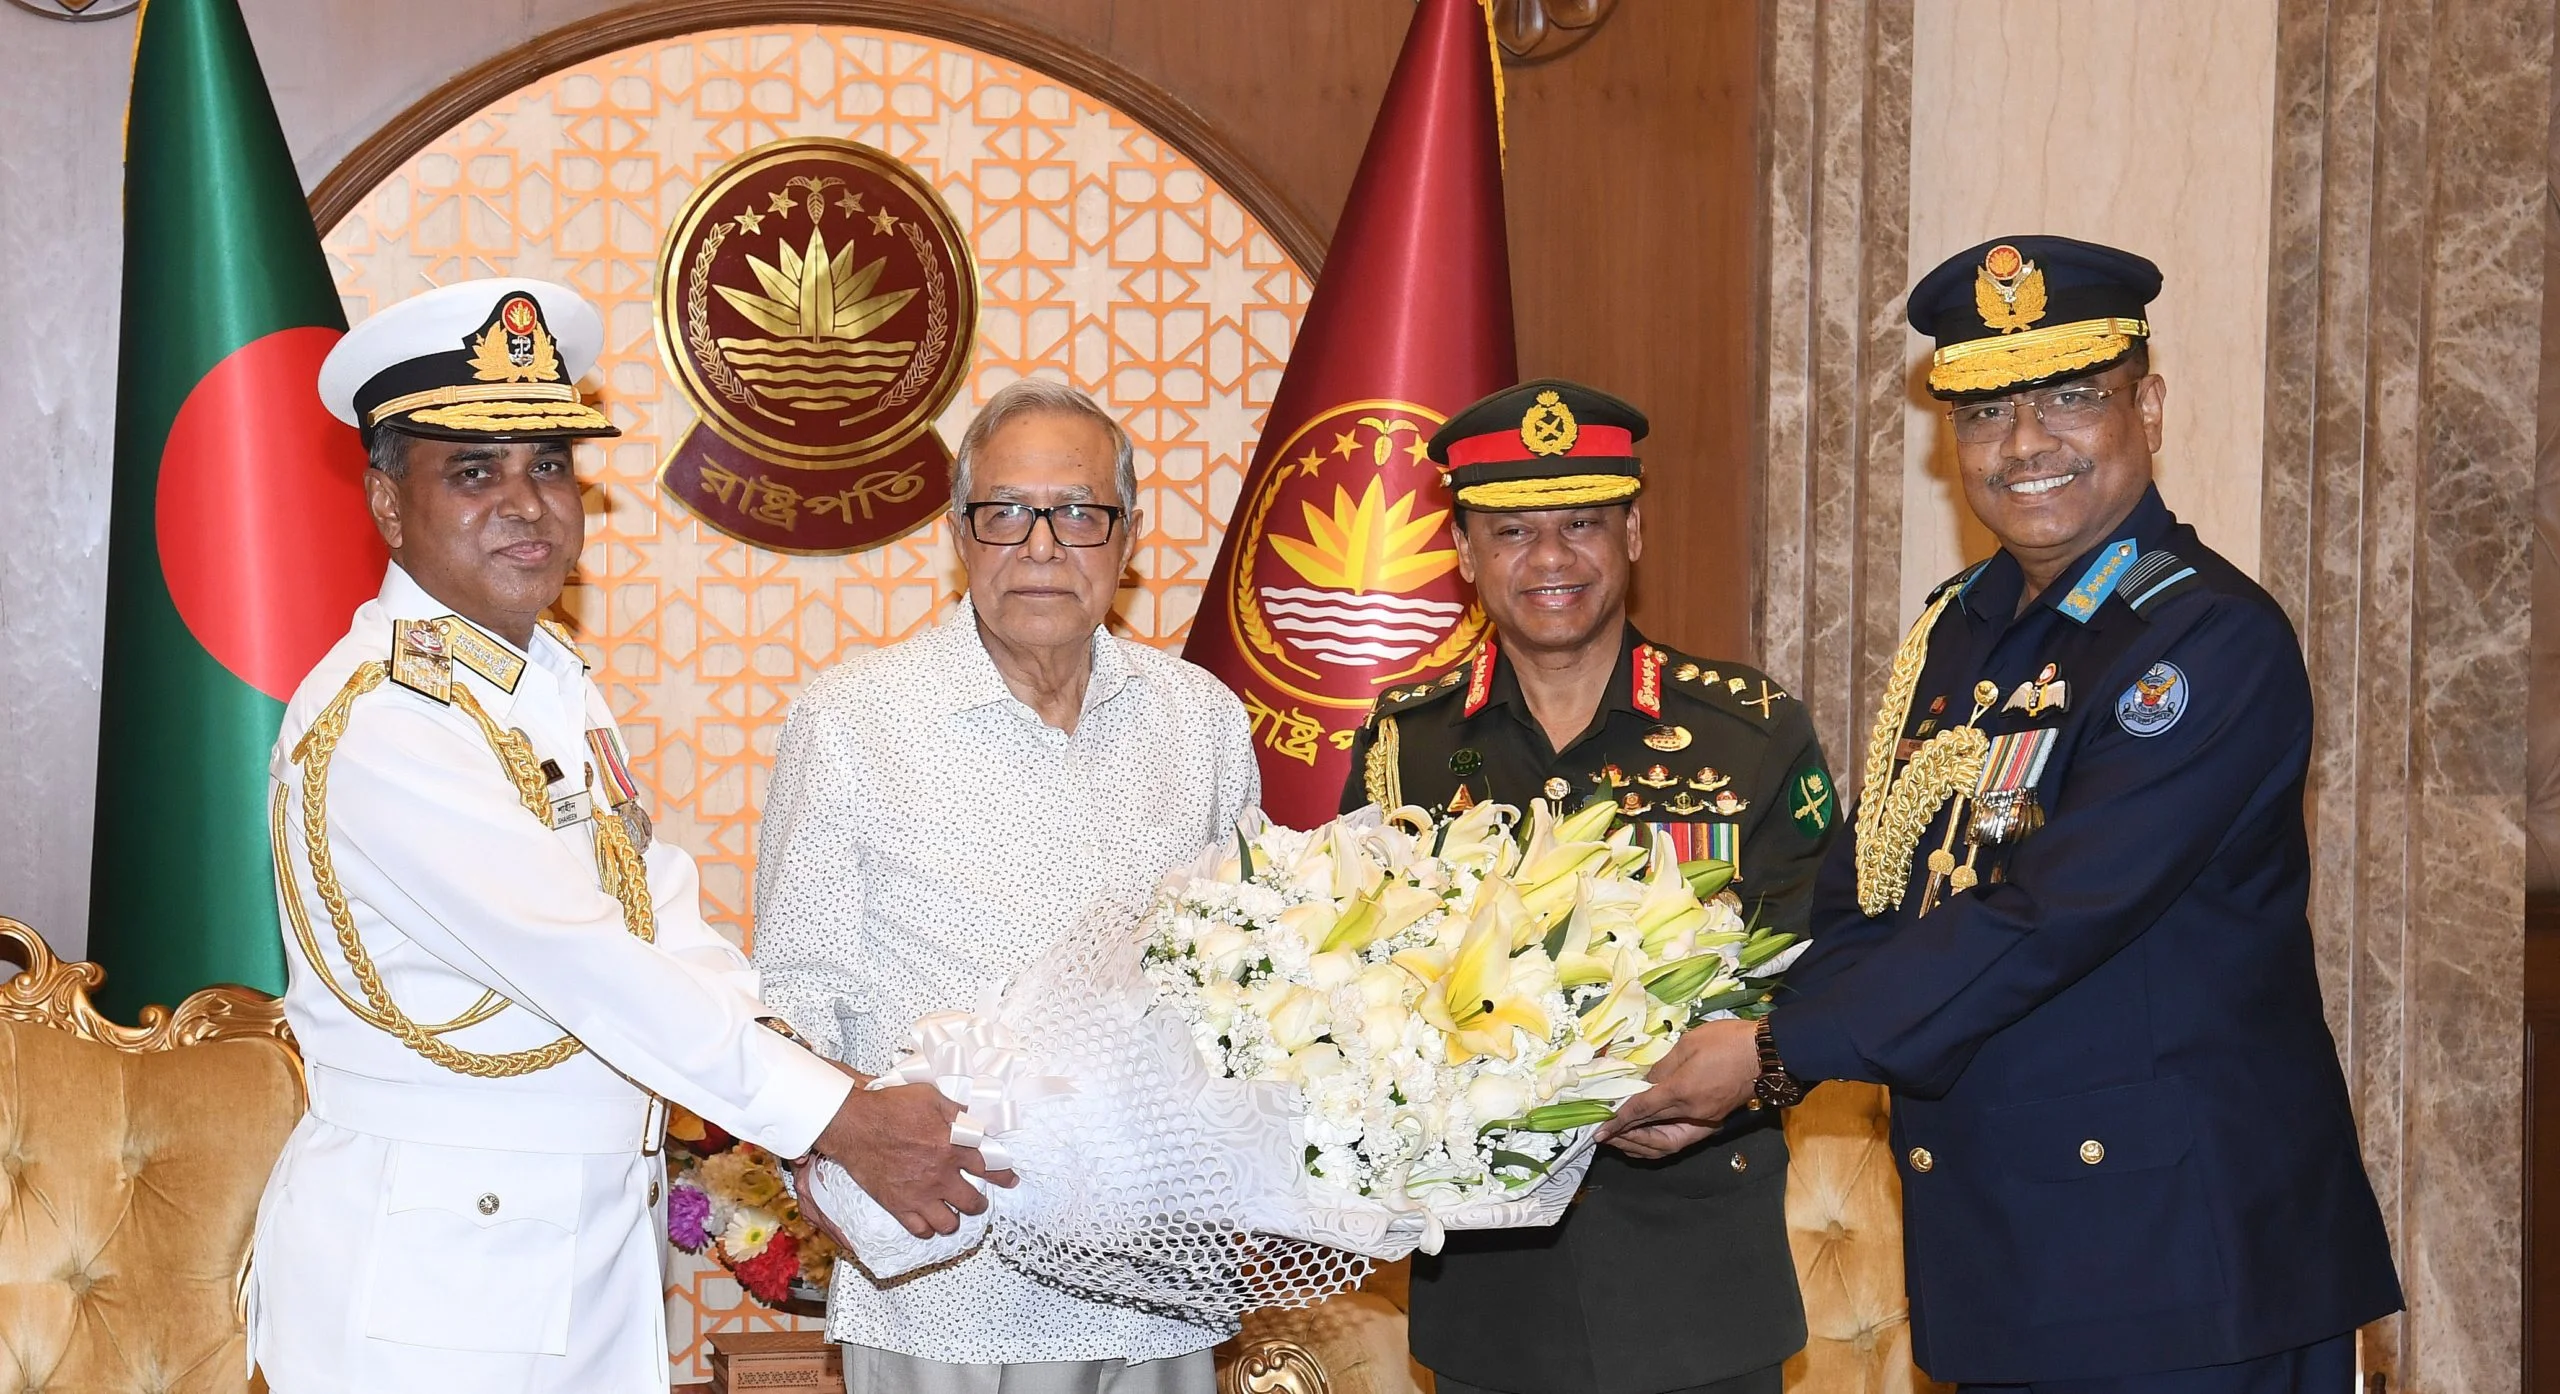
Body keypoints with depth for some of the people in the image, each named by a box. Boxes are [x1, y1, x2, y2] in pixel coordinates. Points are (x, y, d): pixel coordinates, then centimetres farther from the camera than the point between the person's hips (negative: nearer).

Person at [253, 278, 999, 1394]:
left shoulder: (554, 675, 10)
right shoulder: (372, 720, -18)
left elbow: (667, 920, 5)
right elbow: (580, 965, -24)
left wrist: (813, 1115, -9)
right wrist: (840, 1120, -24)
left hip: (598, 1245, 8)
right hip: (422, 1275, -8)